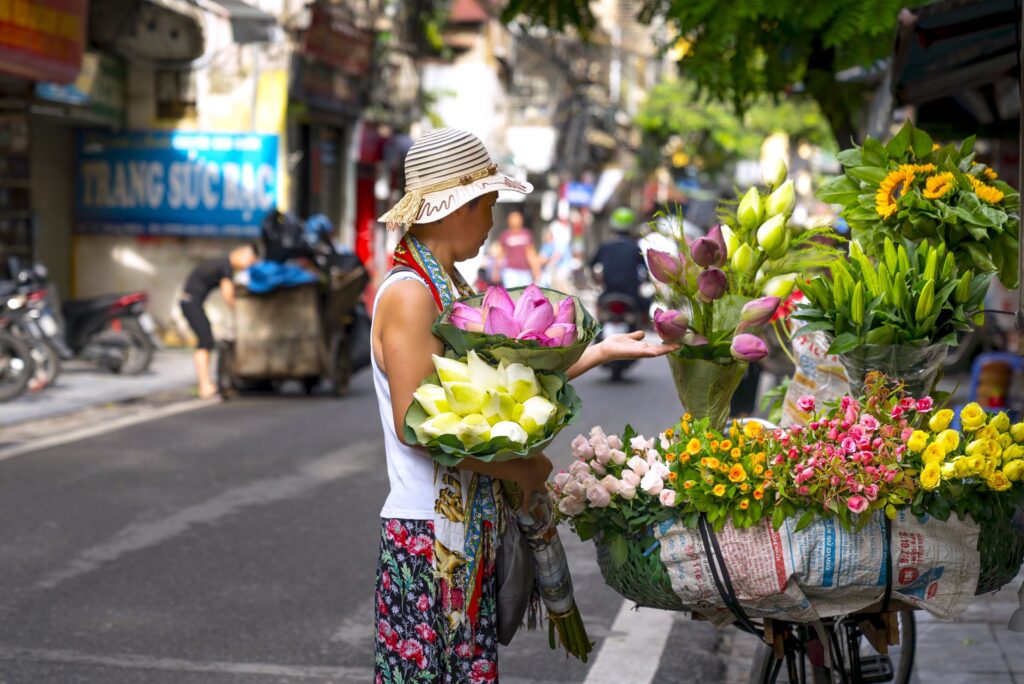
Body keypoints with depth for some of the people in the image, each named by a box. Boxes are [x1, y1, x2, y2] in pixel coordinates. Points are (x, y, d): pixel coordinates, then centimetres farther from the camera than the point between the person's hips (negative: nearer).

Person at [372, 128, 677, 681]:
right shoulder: (409, 294, -15)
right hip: (428, 533, -9)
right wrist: (514, 467, -15)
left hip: (470, 528, 9)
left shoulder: (450, 288, 13)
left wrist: (601, 352, 16)